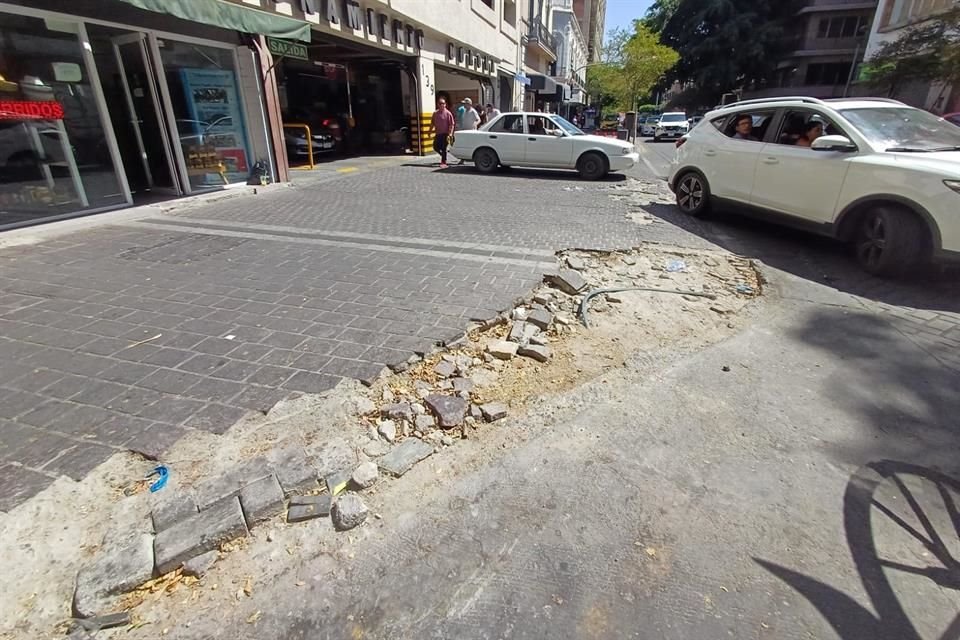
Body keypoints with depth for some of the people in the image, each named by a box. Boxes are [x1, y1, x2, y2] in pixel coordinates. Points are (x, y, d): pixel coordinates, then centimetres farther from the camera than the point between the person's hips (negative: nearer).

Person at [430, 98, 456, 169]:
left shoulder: (448, 113, -7)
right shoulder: (435, 113, 8)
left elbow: (452, 125, -10)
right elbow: (432, 123, 16)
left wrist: (449, 134, -16)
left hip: (445, 134, -5)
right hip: (438, 134, 5)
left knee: (444, 148, -3)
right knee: (436, 147, 6)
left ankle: (444, 162, 6)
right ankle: (444, 157, 31)